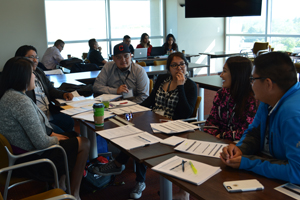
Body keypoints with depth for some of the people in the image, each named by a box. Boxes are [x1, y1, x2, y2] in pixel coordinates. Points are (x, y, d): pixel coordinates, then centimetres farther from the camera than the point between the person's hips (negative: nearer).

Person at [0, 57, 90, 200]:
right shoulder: (21, 101, -29)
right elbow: (42, 143, -28)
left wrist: (51, 133, 6)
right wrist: (55, 139, -8)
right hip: (29, 160, -10)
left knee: (71, 136, 22)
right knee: (84, 144, 1)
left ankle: (61, 185, 26)